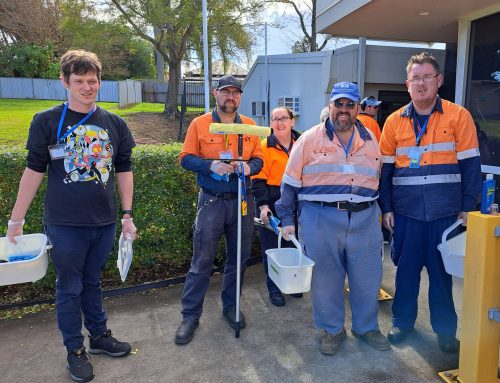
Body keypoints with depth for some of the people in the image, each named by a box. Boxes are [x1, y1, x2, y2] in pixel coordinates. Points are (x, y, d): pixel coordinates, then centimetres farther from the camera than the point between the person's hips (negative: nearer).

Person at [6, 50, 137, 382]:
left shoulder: (115, 124, 3)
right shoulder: (47, 122, -4)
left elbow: (124, 171, 7)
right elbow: (34, 171, -2)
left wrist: (127, 215, 5)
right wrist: (16, 220, -1)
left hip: (104, 222, 3)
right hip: (65, 224, -2)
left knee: (92, 282, 19)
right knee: (70, 287, 10)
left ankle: (100, 336, 36)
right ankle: (75, 349, 28)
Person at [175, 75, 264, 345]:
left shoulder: (250, 125, 7)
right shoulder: (199, 124, -1)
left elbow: (258, 159, 10)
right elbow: (186, 158, -3)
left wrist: (250, 166, -13)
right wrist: (211, 165, -20)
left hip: (243, 200, 4)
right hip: (211, 201, -3)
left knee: (238, 258, 13)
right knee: (202, 261, 0)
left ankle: (230, 307, 32)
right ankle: (190, 315, 15)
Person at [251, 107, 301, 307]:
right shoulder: (265, 146, -6)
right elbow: (258, 179, -9)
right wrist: (263, 205, -18)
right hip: (271, 202, -3)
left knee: (292, 243, 12)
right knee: (271, 247, 4)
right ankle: (274, 288, 21)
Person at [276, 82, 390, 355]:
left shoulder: (370, 140, 11)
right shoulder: (310, 139, 0)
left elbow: (378, 181, 19)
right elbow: (290, 183, 2)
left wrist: (381, 213, 16)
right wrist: (287, 220, -1)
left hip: (365, 220, 3)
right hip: (320, 219, -3)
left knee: (368, 278, 12)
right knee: (325, 279, 8)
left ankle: (366, 327, 36)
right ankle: (332, 330, 29)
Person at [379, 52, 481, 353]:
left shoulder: (459, 116, -1)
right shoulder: (394, 121, 4)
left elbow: (470, 166, -1)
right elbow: (386, 169, 6)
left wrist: (467, 208, -5)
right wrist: (386, 208, 2)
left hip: (445, 212, -1)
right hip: (406, 212, 2)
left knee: (442, 271, 10)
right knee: (406, 269, 12)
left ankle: (445, 329, 28)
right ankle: (403, 321, 30)